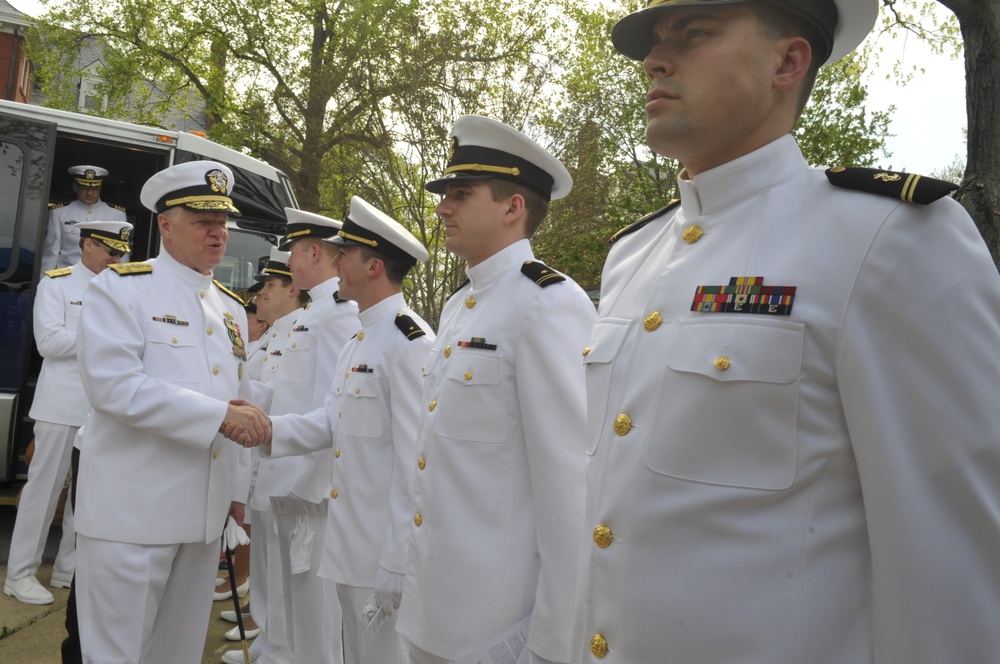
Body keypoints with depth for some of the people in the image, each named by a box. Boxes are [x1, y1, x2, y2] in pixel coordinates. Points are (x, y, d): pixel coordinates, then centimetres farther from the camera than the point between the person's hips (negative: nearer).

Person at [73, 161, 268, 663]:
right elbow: (113, 386, -19)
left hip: (206, 513, 6)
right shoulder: (120, 288, -5)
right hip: (131, 511, -6)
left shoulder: (232, 309, 14)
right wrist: (217, 414, -22)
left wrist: (237, 491, 15)